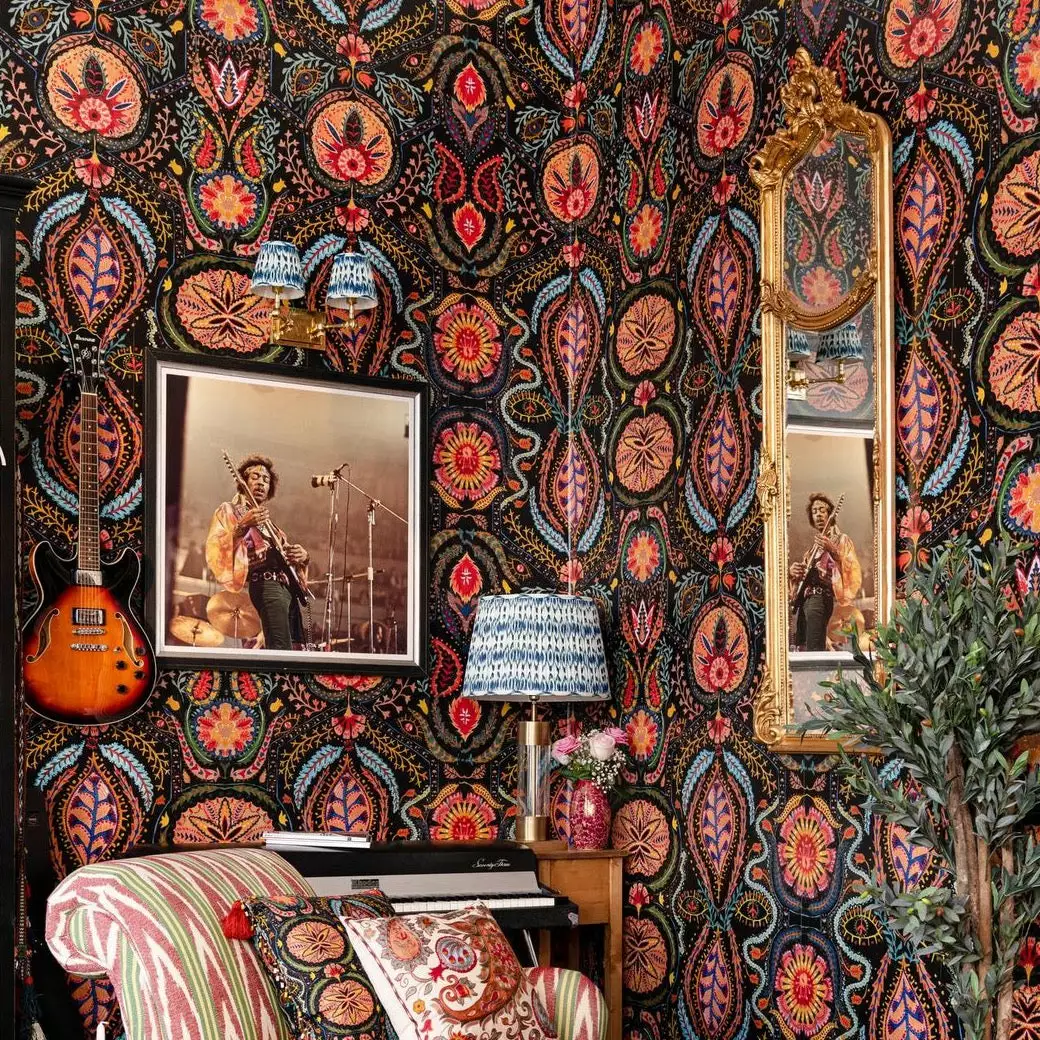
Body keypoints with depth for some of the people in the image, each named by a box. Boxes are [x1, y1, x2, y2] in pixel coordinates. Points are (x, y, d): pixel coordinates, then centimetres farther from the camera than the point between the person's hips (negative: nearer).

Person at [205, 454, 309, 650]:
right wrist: (242, 527, -23)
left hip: (287, 586, 8)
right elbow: (215, 549, -7)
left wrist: (300, 555, 9)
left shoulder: (266, 520, 31)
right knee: (281, 651, -25)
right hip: (265, 584, -8)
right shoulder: (229, 510, 9)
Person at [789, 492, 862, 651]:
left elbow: (853, 571, -11)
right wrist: (792, 572, 7)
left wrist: (833, 551, -26)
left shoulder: (841, 540, 3)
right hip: (804, 600, 8)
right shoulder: (814, 545, 25)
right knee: (801, 649, 2)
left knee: (814, 650, -23)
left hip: (821, 598, -8)